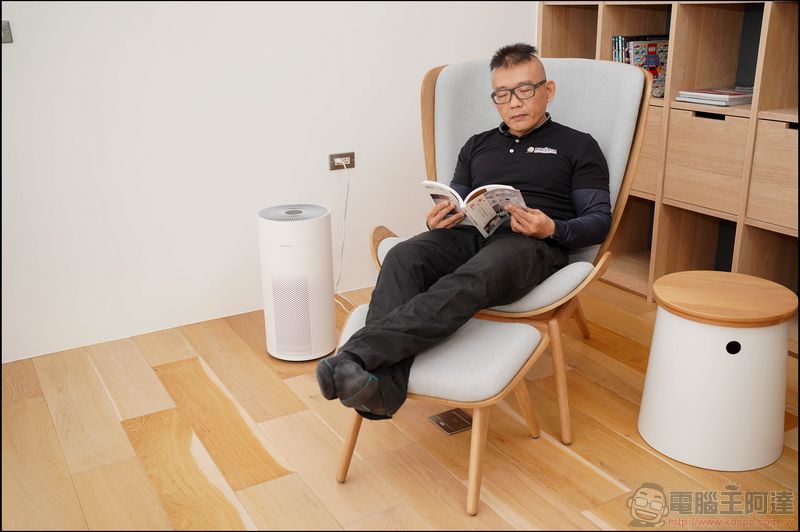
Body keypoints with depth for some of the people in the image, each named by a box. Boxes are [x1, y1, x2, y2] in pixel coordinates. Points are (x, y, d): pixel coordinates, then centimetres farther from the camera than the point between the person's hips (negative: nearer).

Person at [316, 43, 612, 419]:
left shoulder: (578, 147, 17)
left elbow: (599, 221, 8)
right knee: (402, 257, -32)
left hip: (533, 245, -3)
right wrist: (437, 222, 0)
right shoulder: (477, 145, 29)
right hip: (469, 235, 4)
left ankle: (357, 356, -52)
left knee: (472, 280, -40)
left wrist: (552, 229, -14)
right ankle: (382, 386, -48)